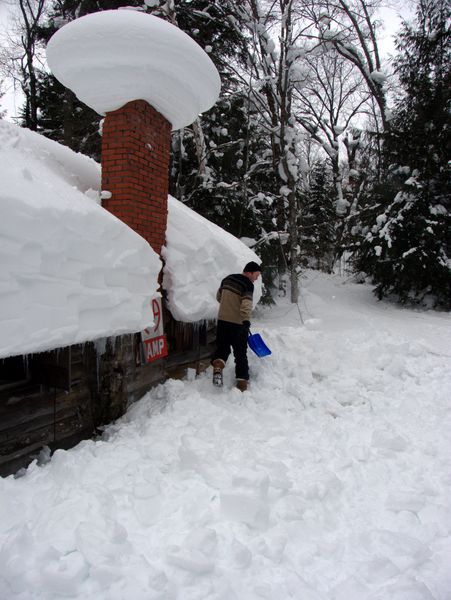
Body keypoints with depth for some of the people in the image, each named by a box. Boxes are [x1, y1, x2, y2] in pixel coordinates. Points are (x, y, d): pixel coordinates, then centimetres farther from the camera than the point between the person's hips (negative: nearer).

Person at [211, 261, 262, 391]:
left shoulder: (227, 279, 8)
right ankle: (242, 381, 13)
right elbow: (246, 305, -28)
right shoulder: (247, 285, -13)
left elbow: (219, 297, 21)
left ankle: (218, 364, -13)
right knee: (240, 353, 8)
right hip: (238, 323, -5)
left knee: (222, 347, 16)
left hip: (222, 320, 5)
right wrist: (246, 321, -36)